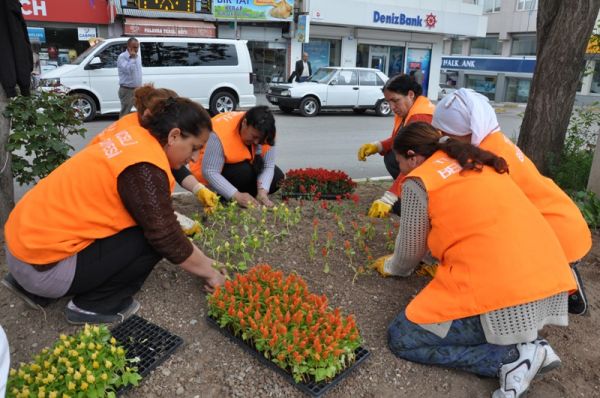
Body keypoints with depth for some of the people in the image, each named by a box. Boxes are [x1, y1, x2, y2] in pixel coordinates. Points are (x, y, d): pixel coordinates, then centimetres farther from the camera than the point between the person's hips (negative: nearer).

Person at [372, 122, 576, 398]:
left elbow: (410, 252, 9)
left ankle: (512, 357, -4)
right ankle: (526, 345, 9)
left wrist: (391, 267, 31)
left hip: (500, 289, -9)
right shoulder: (478, 162, 21)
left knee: (401, 338, 5)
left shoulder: (418, 181, -1)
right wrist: (443, 266, 42)